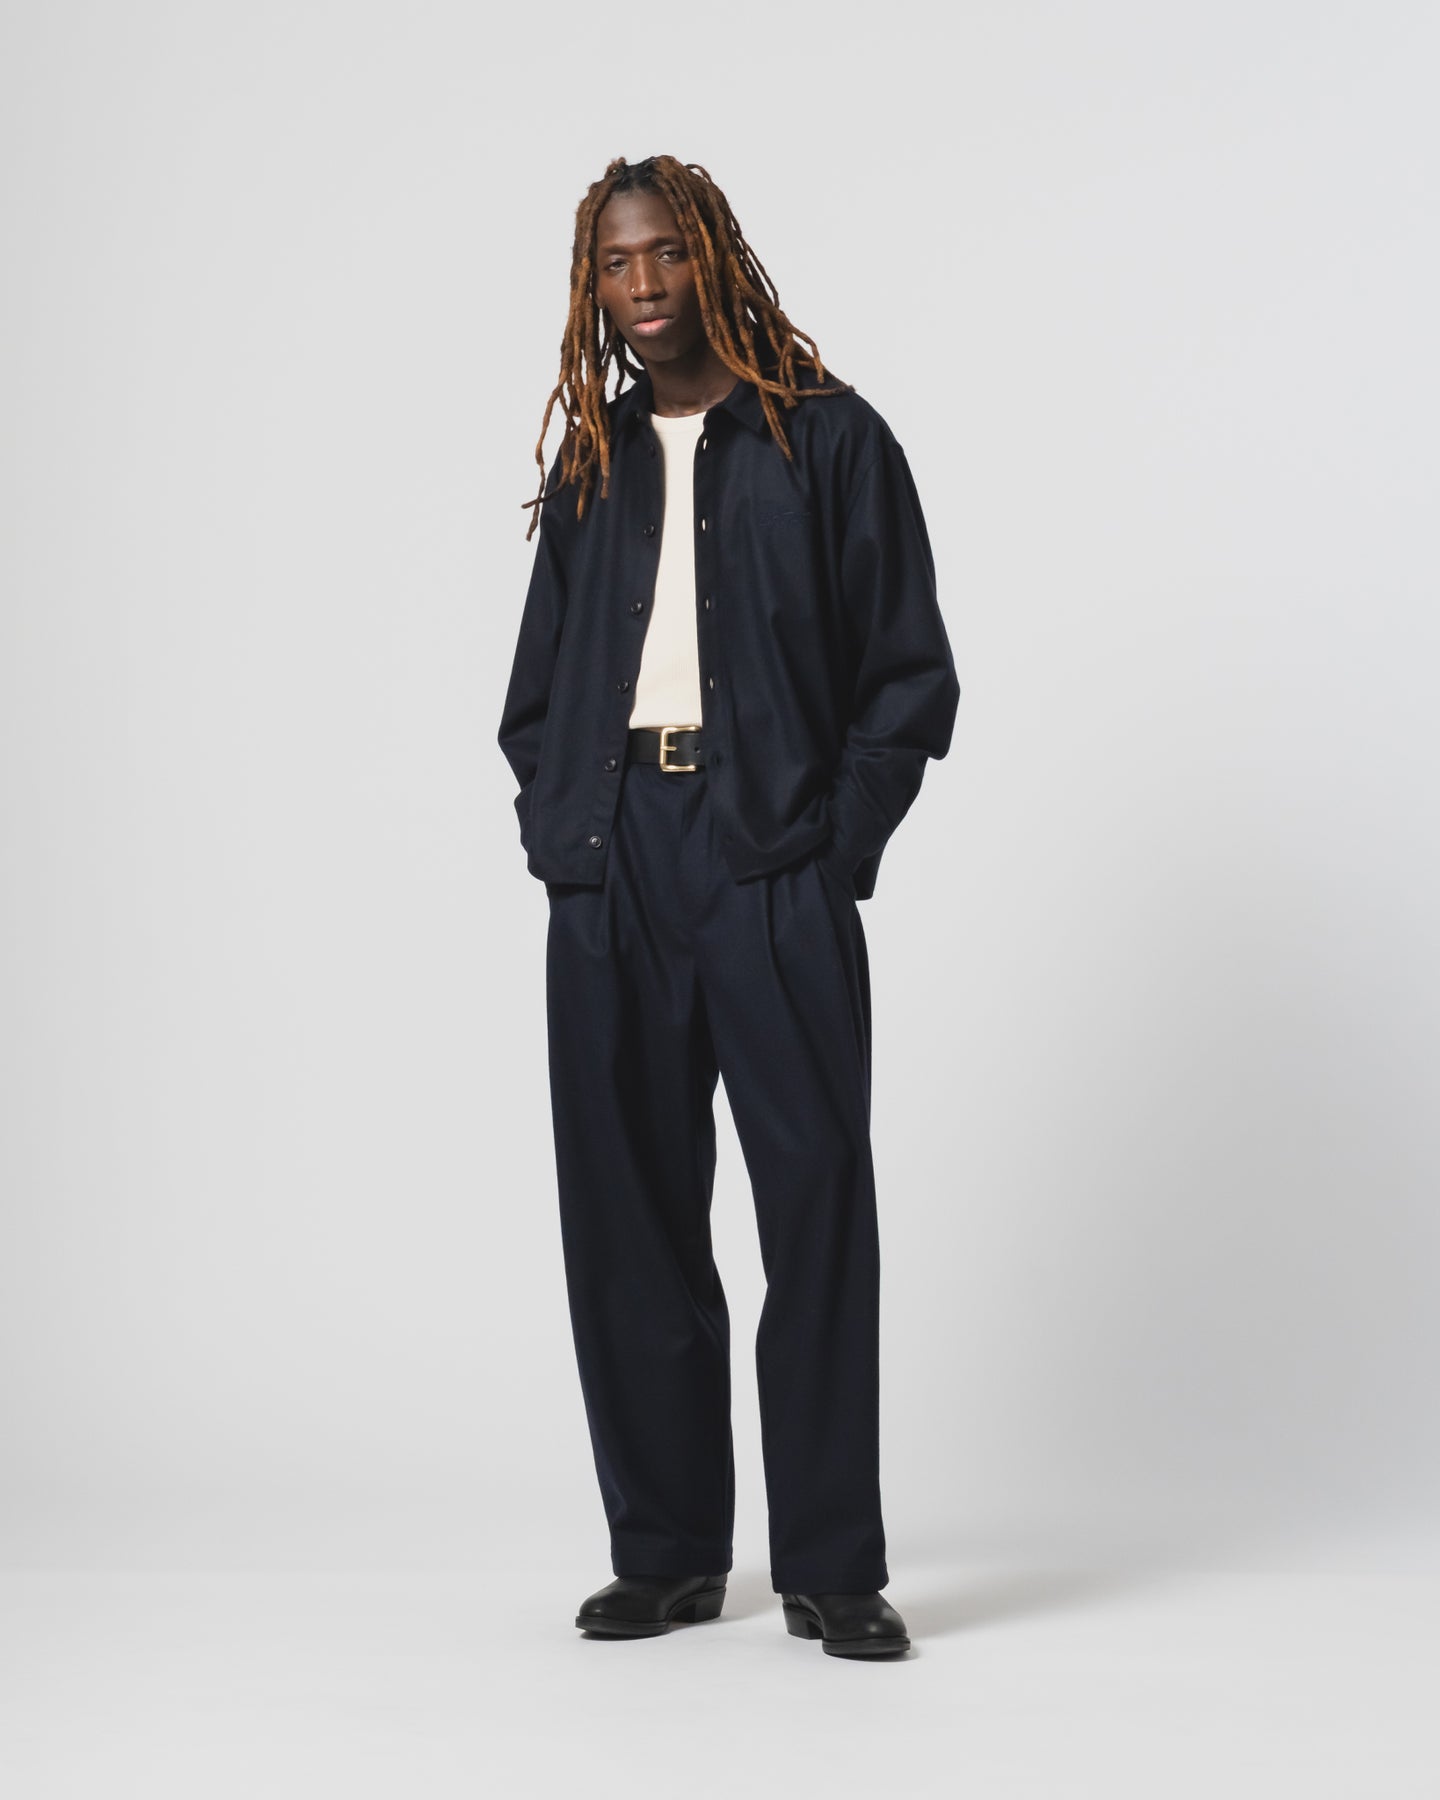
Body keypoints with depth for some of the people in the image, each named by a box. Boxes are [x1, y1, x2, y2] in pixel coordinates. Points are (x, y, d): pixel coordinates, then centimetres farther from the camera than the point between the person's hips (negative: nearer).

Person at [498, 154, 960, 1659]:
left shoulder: (829, 438, 6)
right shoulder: (590, 466, 19)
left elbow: (911, 673, 3)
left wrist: (835, 845, -7)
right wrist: (554, 833, 6)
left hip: (772, 863, -4)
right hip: (608, 871, 4)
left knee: (817, 1205, -6)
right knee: (626, 1213, 4)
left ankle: (830, 1566, 2)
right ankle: (665, 1554, 14)